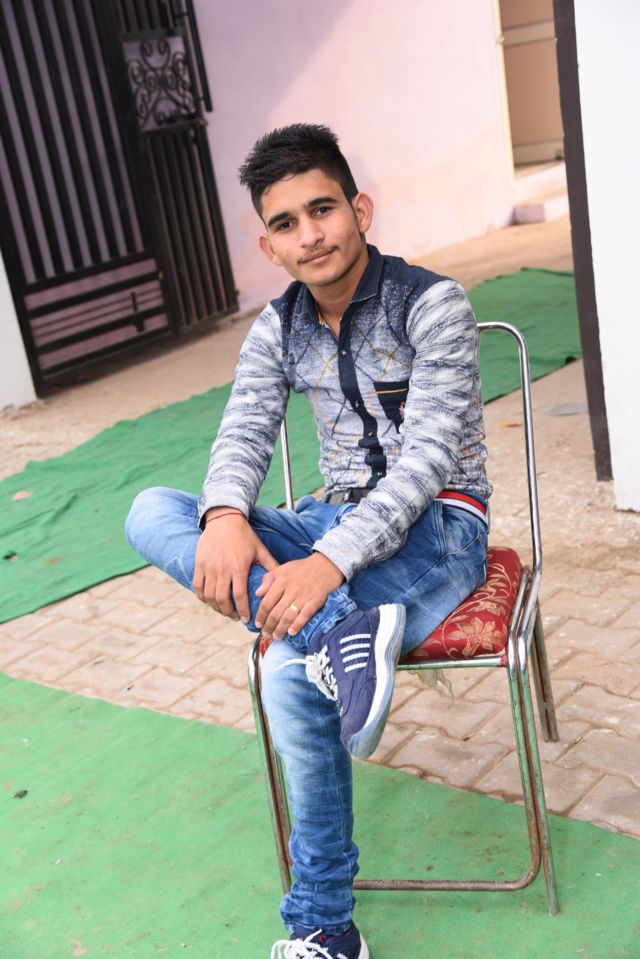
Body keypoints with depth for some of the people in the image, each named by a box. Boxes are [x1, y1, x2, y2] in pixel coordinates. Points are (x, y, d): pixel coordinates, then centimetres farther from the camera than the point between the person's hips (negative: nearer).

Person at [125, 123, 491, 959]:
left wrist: (330, 561, -37)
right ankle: (337, 631, -37)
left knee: (292, 674, -34)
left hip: (437, 526, -6)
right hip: (339, 520, 6)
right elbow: (243, 436, -4)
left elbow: (427, 457, -23)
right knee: (152, 514, -21)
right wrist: (225, 517, -30)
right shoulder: (278, 331, 5)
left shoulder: (431, 303, -13)